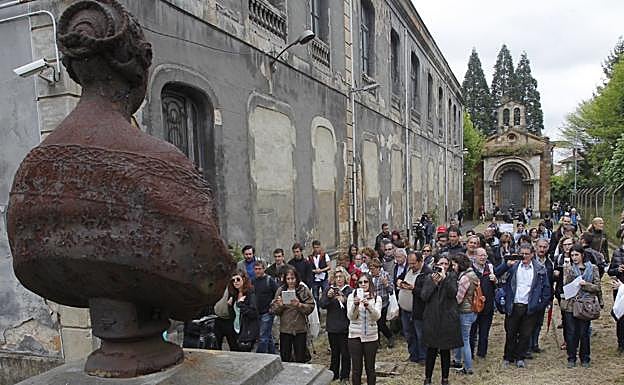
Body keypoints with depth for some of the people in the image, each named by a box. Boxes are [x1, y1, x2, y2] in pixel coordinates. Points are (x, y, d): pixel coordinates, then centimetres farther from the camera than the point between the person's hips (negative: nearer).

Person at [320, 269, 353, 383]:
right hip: (332, 326, 3)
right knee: (334, 352, 15)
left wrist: (344, 300, -33)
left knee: (345, 352, 5)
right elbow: (321, 305, -5)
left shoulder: (349, 291, -6)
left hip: (345, 327, -3)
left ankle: (344, 376, 20)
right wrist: (328, 297, -23)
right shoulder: (329, 289, 4)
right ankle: (334, 374, 30)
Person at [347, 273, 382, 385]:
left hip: (371, 337, 1)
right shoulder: (352, 296, -1)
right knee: (356, 368, 8)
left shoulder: (376, 298, 0)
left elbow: (377, 317, -13)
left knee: (370, 368, 12)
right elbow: (351, 317, -9)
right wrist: (355, 305, -27)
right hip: (355, 336, 0)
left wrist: (368, 306, -32)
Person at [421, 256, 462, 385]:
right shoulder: (429, 277, 4)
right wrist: (434, 282, -15)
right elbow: (423, 297, -6)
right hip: (431, 319, 0)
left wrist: (445, 279, -22)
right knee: (431, 350, 4)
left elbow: (453, 293, -13)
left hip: (448, 319, 0)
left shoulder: (452, 276, 3)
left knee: (445, 350, 8)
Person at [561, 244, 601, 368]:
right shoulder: (567, 267, 3)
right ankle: (571, 358, 17)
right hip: (570, 304, 0)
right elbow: (565, 284, -4)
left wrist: (585, 284, -14)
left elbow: (597, 287, 2)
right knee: (571, 332, 5)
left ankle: (585, 358, 23)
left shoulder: (592, 268, 4)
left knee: (584, 333, 7)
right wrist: (568, 270, -16)